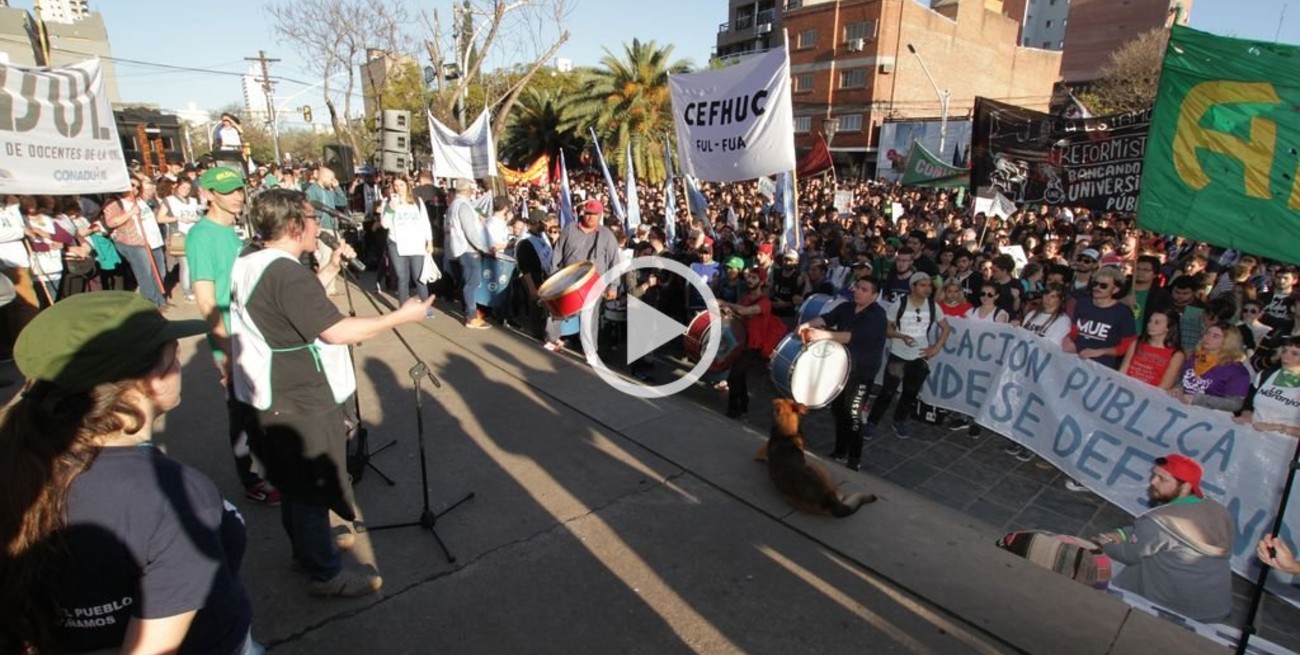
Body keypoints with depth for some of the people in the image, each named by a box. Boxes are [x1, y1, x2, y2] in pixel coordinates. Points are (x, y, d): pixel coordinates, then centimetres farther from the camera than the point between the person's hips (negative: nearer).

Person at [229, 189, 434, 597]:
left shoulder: (253, 266, 7)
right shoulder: (286, 272, -25)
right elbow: (337, 331, -28)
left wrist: (332, 266, 14)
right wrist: (401, 316, -21)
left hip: (275, 396, 10)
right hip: (299, 404, -10)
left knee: (295, 482, 24)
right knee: (313, 486, 4)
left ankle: (306, 545, 43)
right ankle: (326, 574, 19)